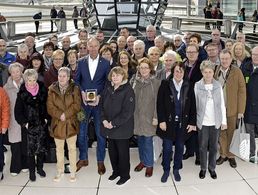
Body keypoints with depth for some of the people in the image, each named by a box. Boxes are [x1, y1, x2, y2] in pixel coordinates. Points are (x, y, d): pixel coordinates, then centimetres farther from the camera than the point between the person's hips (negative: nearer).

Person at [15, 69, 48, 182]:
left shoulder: (42, 90, 0)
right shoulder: (22, 93, -6)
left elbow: (47, 105, 9)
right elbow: (18, 111, -2)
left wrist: (46, 118, 2)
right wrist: (24, 123, -7)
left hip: (42, 124, 2)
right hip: (29, 126, -2)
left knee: (41, 147, 10)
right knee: (30, 149, 2)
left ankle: (40, 168, 28)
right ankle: (32, 171, 16)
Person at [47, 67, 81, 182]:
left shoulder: (74, 89, -3)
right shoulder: (52, 89, 1)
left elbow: (77, 105, -9)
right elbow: (50, 107, -4)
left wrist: (66, 114, -18)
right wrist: (59, 115, -17)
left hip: (71, 123, -2)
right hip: (57, 123, 2)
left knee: (72, 148, 7)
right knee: (59, 148, 13)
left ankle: (73, 172, 19)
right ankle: (60, 171, 27)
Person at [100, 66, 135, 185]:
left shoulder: (128, 90, -13)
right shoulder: (108, 88, 5)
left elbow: (128, 111, -18)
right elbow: (102, 104, 9)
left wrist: (114, 123, -18)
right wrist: (104, 120, -5)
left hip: (122, 127, -5)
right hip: (108, 126, 6)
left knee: (122, 151, 6)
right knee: (112, 150, 15)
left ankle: (125, 175, 22)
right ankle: (116, 171, 34)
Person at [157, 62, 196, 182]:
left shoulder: (188, 86, 0)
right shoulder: (165, 84, -5)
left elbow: (192, 106, 2)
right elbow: (160, 104, -6)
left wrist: (192, 122, -2)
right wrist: (161, 120, -11)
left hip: (183, 123, 2)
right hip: (169, 122, -2)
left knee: (180, 147, 12)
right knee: (167, 148, 3)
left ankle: (176, 170, 28)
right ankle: (166, 170, 21)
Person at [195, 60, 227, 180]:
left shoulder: (218, 86, -1)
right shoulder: (197, 86, -6)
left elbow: (222, 104, 3)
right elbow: (194, 104, -2)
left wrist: (224, 121, 2)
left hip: (216, 122, 1)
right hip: (202, 122, -1)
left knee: (214, 146, 11)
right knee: (203, 146, 9)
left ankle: (212, 168, 26)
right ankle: (203, 168, 25)